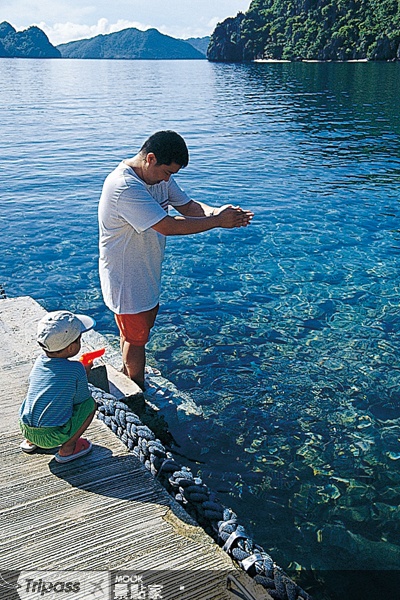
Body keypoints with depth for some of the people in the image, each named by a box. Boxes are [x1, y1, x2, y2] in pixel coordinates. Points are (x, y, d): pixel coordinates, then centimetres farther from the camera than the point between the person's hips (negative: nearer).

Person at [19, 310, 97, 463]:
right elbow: (82, 400, -3)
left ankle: (30, 441, 23)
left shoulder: (39, 361, 3)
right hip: (52, 437, -6)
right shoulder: (76, 369, -15)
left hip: (25, 429, 6)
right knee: (90, 404, 5)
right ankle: (67, 449, 4)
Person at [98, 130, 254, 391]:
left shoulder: (160, 175, -3)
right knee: (137, 336, 9)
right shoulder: (124, 188, -33)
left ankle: (129, 375, 49)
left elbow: (187, 205, 1)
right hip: (126, 278, -9)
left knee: (143, 322, 26)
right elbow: (169, 226, -36)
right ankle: (139, 393, 32)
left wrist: (218, 211, -20)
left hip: (146, 271, 9)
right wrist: (218, 220, -30)